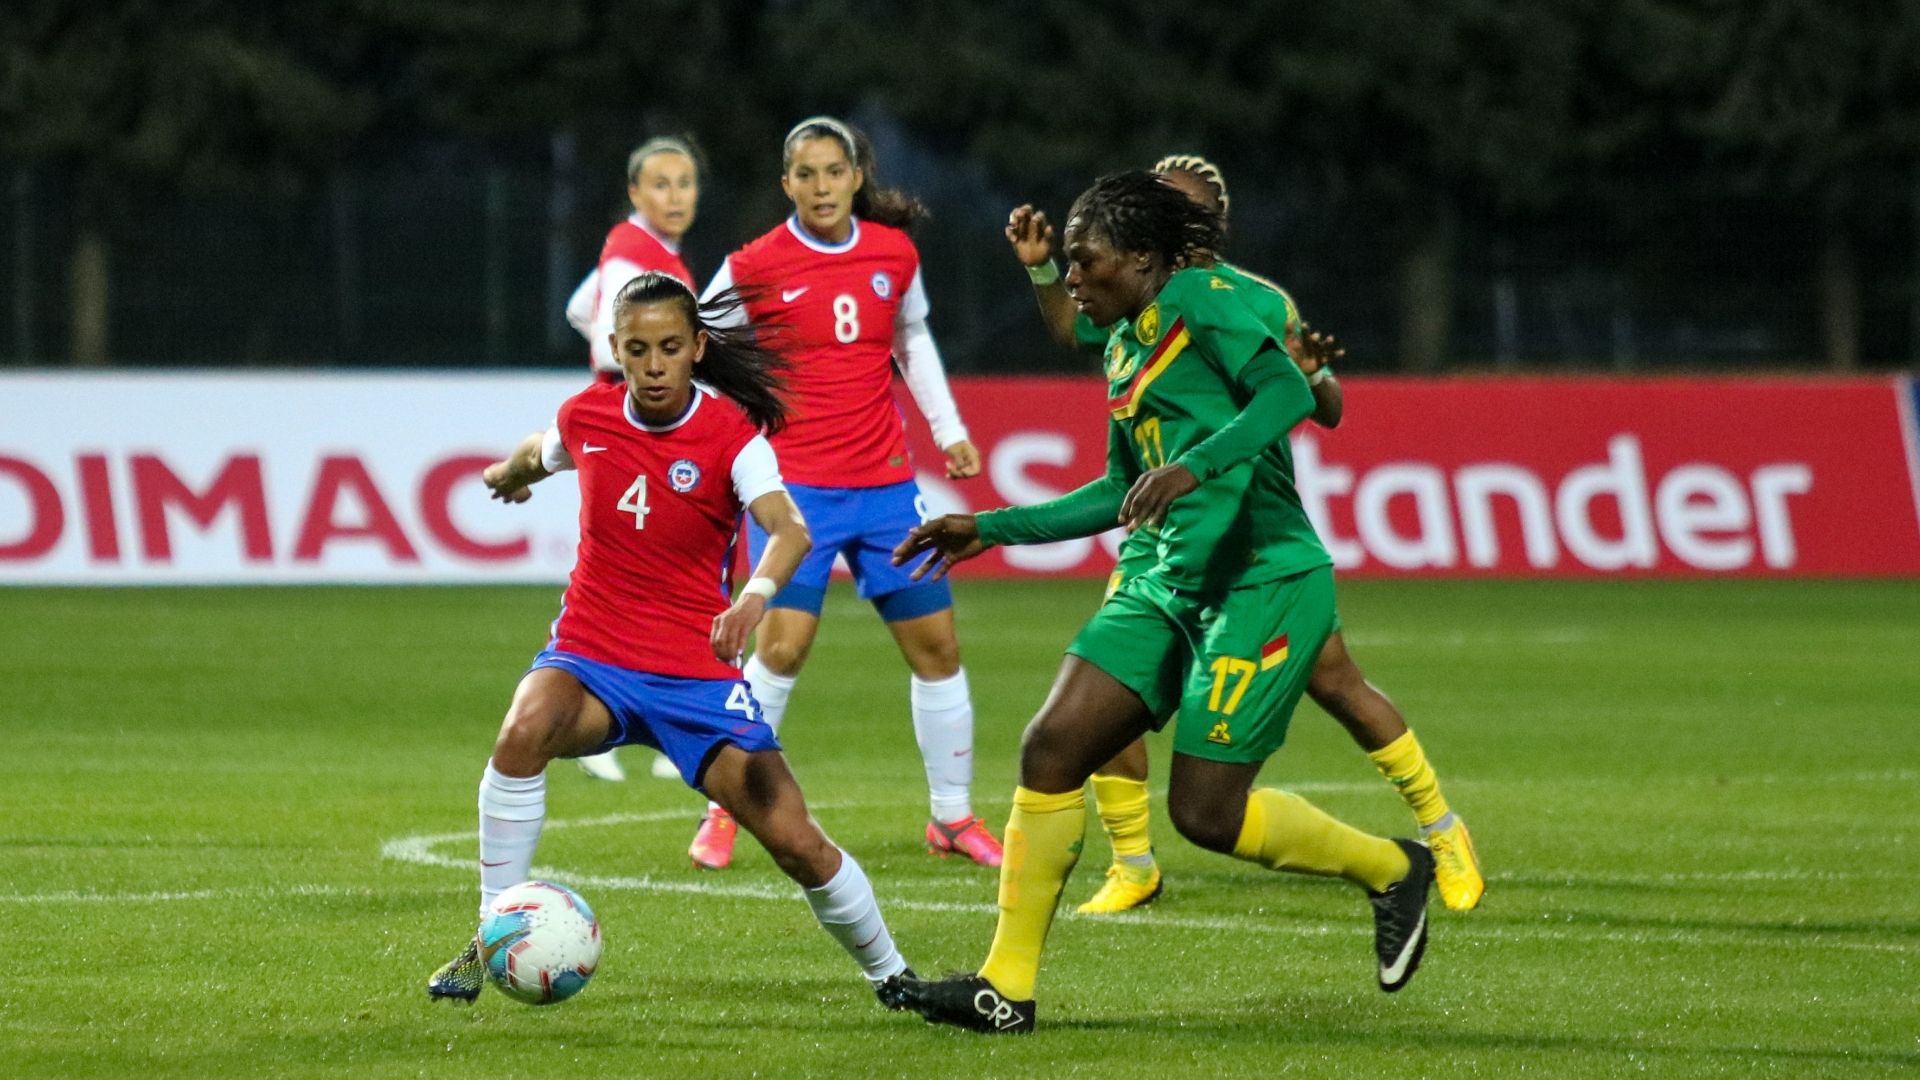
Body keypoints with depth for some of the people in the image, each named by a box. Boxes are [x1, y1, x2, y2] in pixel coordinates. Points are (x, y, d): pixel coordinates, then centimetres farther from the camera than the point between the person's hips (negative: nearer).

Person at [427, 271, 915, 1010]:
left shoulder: (731, 435, -13)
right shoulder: (585, 417, -2)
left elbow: (789, 529, -32)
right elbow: (541, 453, 25)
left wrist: (756, 594, -53)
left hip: (697, 673, -2)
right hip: (591, 656, 2)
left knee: (795, 841, -10)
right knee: (525, 731, -33)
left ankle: (891, 977, 17)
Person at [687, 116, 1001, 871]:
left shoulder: (895, 254, 4)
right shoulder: (755, 267, -8)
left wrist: (949, 429, 19)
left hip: (884, 482, 4)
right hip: (795, 482, -4)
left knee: (936, 642, 4)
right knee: (783, 643, -16)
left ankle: (953, 815, 18)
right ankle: (722, 813, -2)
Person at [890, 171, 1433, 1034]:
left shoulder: (1200, 301, -9)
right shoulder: (1123, 347, 17)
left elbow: (1288, 392, -24)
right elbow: (1120, 497, 25)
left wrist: (1197, 464, -38)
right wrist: (990, 529, 24)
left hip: (1266, 580, -9)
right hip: (1174, 582, 9)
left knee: (1205, 810, -9)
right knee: (1052, 746, -4)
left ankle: (1391, 870, 16)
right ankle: (1005, 986, 0)